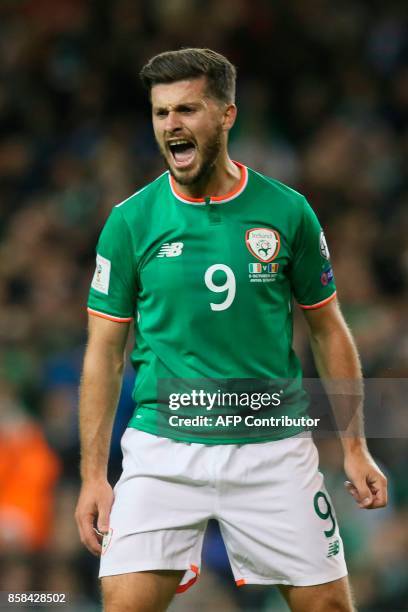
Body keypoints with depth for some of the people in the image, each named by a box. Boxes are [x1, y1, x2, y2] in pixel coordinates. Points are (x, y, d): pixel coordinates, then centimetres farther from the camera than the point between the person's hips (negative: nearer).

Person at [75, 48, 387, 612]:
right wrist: (94, 475, -1)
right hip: (163, 447, -1)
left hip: (272, 444, 1)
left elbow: (329, 331, 10)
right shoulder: (130, 221, 0)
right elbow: (105, 353, 4)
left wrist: (354, 447, 7)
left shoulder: (287, 211, 0)